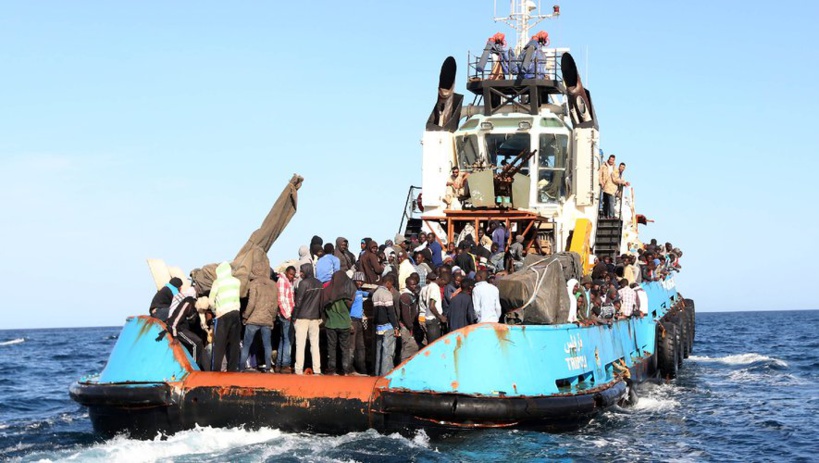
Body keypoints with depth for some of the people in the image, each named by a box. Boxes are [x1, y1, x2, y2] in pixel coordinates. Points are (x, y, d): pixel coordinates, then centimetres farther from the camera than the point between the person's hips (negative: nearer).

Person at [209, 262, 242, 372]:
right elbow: (237, 297, 6)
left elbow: (211, 300, -3)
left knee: (219, 344, -3)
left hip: (223, 315, -4)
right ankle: (232, 369, 7)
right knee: (234, 344, 7)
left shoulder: (218, 282, -1)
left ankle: (215, 370, -7)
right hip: (235, 313, 4)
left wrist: (215, 309, 12)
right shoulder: (237, 281, 11)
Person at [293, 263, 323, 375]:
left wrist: (295, 315, -3)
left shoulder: (304, 283, -10)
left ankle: (299, 369, -6)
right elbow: (321, 301, 10)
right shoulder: (319, 284, 8)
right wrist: (320, 316, 15)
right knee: (315, 344, 7)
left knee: (300, 344, -3)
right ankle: (317, 369, 3)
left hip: (302, 317, -5)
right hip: (315, 318, 5)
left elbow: (298, 301, -10)